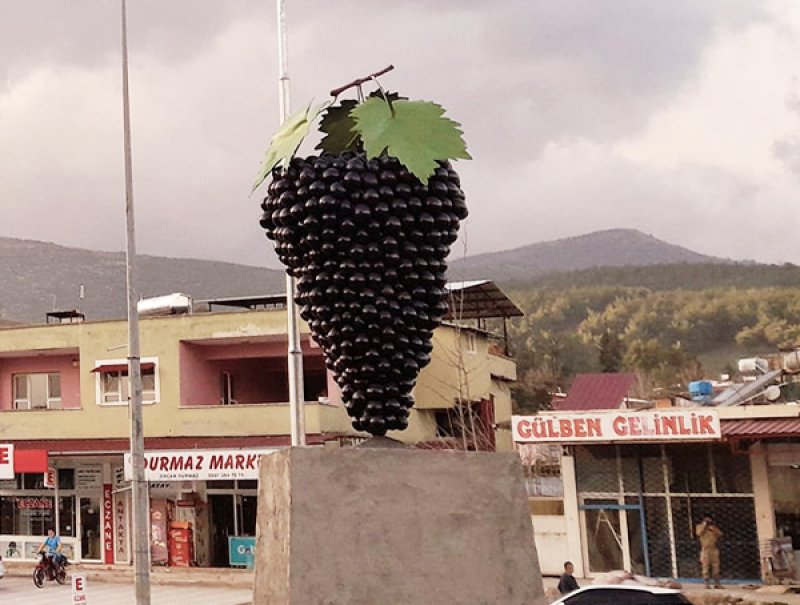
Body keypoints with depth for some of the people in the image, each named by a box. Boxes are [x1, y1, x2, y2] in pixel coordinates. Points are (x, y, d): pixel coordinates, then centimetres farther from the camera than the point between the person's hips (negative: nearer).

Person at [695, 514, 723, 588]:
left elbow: (720, 534, 5)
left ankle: (717, 583, 6)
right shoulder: (700, 526, 7)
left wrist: (713, 528, -3)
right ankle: (707, 584, -5)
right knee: (705, 567, -7)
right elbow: (698, 533, -13)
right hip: (705, 549, -3)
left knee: (716, 567, 2)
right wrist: (704, 525, -7)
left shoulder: (714, 527, 17)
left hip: (714, 549, 3)